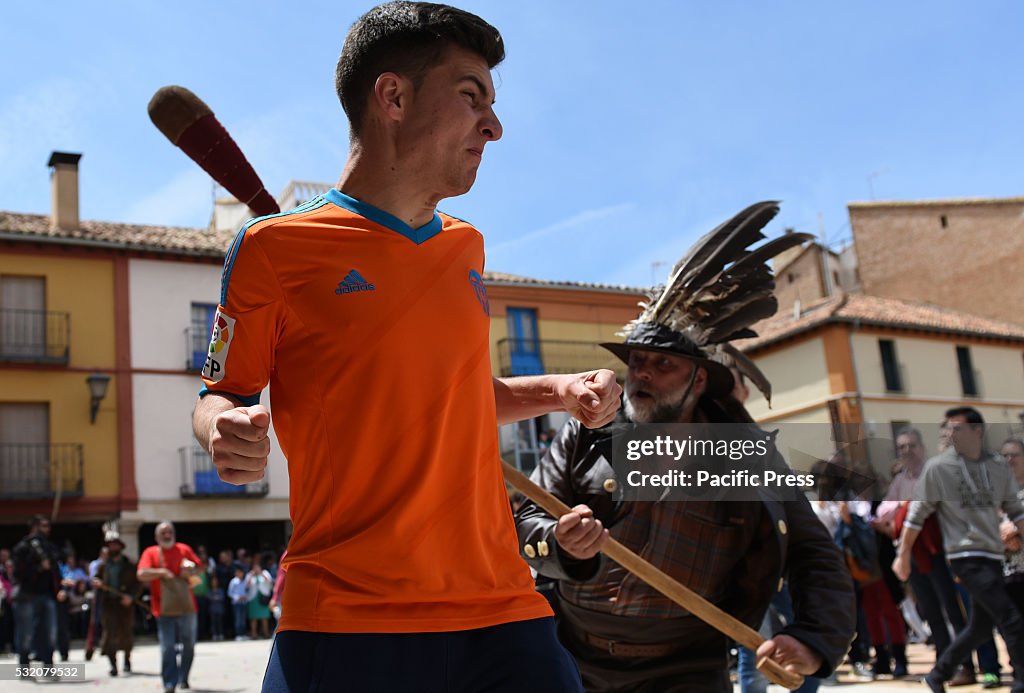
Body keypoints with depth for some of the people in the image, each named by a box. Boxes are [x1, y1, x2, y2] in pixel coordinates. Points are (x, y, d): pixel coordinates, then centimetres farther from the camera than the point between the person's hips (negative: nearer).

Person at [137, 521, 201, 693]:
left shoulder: (184, 549, 8)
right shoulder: (150, 552, 2)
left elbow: (199, 568, 10)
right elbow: (141, 574, -9)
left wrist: (191, 570, -11)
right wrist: (161, 572, -19)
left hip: (187, 607, 3)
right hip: (165, 609, -3)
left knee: (189, 645, 9)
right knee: (167, 648, -7)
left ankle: (183, 678, 24)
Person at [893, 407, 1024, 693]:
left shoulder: (999, 465, 6)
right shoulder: (938, 467, -7)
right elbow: (917, 514, -2)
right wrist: (903, 555, 1)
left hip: (993, 556, 6)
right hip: (967, 558, -6)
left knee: (981, 626, 12)